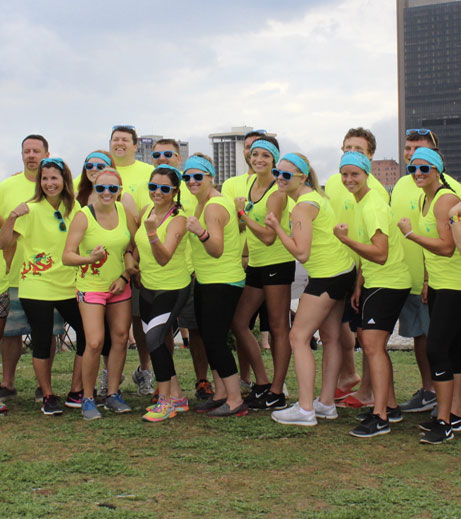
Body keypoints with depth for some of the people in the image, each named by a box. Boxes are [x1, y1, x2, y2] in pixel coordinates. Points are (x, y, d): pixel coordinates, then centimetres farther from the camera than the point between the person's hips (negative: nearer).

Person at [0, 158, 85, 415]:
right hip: (37, 286, -4)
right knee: (42, 342, 0)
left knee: (88, 333, 2)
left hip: (68, 285, 5)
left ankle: (76, 393, 16)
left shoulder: (73, 207, 4)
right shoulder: (31, 210, -9)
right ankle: (48, 396, 17)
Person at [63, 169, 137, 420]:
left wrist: (125, 276, -6)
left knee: (120, 338, 6)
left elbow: (136, 248, 6)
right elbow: (67, 256, -18)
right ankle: (87, 399, 3)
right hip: (91, 286, -4)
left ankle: (113, 394, 19)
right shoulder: (83, 216, -14)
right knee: (95, 343, -13)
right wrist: (89, 259, -36)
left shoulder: (125, 213, -2)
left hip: (120, 286, 5)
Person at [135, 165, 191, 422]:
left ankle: (165, 402, -3)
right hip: (148, 287, 8)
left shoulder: (178, 219, -19)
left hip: (172, 288, -8)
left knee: (154, 339, -16)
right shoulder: (147, 211, 1)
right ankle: (176, 396, 25)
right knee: (155, 342, 11)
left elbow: (164, 259, -31)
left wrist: (152, 233, -45)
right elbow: (137, 243, 20)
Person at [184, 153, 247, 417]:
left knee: (215, 340, -10)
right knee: (209, 338, 13)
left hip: (223, 283, -10)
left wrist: (201, 232, -44)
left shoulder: (214, 207, -18)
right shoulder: (203, 202, 12)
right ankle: (220, 394, 22)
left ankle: (236, 400, -3)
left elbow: (217, 250, -28)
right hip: (206, 281, 10)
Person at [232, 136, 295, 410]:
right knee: (238, 322, 10)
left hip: (277, 263, -9)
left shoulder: (277, 192, -14)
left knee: (278, 327, -1)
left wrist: (242, 212, -12)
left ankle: (277, 393, 7)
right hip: (256, 264, 9)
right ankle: (262, 384, 20)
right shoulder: (251, 184, 11)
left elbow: (269, 236, -20)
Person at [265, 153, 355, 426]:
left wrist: (277, 227, -16)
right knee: (330, 338, 13)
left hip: (327, 278, -10)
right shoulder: (316, 195, 11)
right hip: (343, 271, 10)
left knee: (299, 338, -5)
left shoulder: (303, 207, -18)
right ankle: (327, 404, 21)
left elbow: (301, 253, -23)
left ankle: (306, 409, -6)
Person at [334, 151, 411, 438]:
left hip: (388, 283, -11)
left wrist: (347, 239, -25)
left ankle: (380, 417, -15)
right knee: (369, 341, 14)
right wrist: (359, 285, 19)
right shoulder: (362, 204, 14)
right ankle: (390, 406, 24)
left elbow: (380, 254, -25)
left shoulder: (373, 207, -18)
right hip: (375, 283, 11)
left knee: (372, 344, -15)